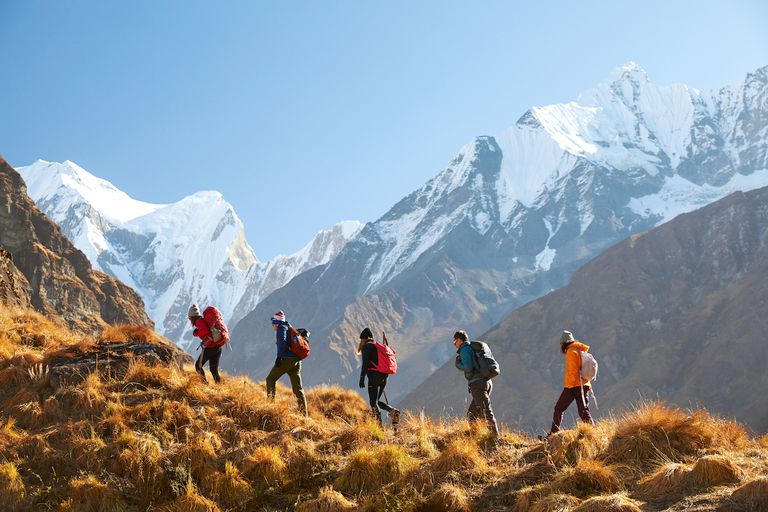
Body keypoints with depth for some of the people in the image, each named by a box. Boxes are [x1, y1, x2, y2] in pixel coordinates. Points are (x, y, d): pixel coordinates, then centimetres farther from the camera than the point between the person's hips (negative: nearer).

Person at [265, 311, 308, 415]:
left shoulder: (281, 328, 1)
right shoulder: (290, 329, 27)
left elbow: (282, 341, -15)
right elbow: (305, 331, 33)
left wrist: (279, 356, -23)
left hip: (287, 359, -8)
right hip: (297, 361, 8)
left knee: (270, 379, 3)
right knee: (298, 389, 7)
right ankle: (304, 414, 2)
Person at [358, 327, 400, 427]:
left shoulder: (366, 346, -2)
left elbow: (365, 363, -13)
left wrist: (362, 378, -15)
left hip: (374, 376, -8)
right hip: (384, 377, 8)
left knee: (373, 402, -4)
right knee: (376, 402, 14)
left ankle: (379, 425, -11)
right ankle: (393, 411, -7)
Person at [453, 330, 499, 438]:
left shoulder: (465, 349, -4)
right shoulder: (474, 348, 24)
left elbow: (468, 367, -16)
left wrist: (458, 364, 3)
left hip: (477, 384, -9)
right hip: (486, 382, 9)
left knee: (486, 414, -11)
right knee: (472, 414, 14)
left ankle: (495, 437, -15)